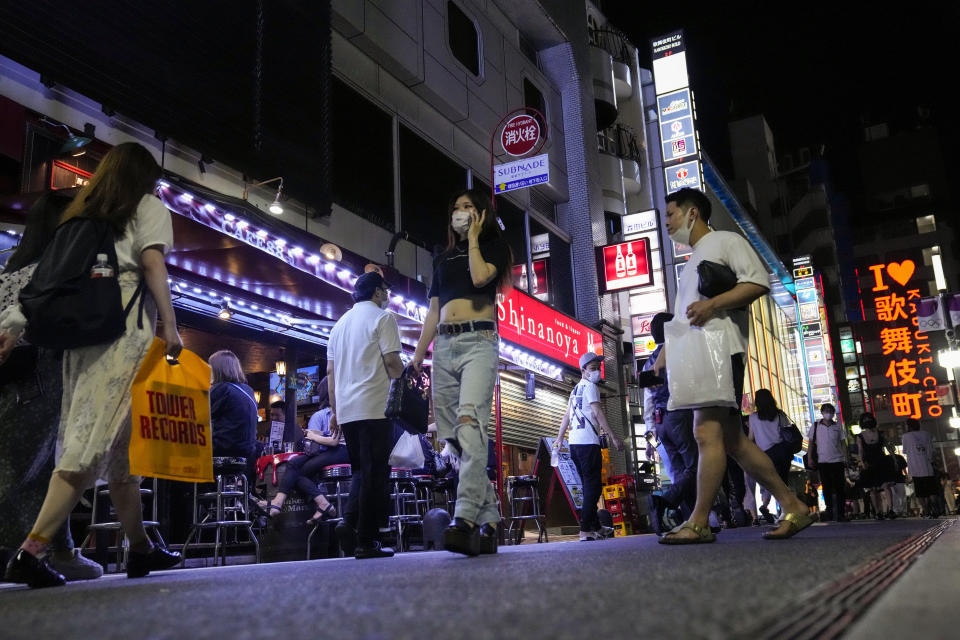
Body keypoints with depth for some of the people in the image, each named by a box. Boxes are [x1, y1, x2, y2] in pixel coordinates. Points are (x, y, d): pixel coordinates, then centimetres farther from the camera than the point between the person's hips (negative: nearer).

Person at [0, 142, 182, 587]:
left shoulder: (82, 213, 23)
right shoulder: (149, 206, 9)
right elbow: (151, 263, -6)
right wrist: (170, 326, -10)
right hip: (125, 326, -7)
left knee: (119, 444, 10)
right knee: (99, 438, -11)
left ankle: (141, 549, 16)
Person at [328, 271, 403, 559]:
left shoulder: (340, 323, 20)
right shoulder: (382, 317, -1)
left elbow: (331, 371, 18)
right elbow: (392, 362, -11)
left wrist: (334, 410, 20)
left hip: (346, 410, 7)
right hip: (374, 407, -7)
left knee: (360, 470, 17)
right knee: (375, 473, -3)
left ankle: (349, 522, -2)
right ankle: (366, 541, -2)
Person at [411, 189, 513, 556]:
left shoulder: (494, 246, 12)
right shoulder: (443, 258, 26)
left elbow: (481, 277, -12)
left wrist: (474, 238, 3)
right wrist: (417, 357, 14)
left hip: (478, 341, -6)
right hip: (444, 346, 6)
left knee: (469, 421, -26)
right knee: (453, 436, -2)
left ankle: (466, 518, -35)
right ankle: (488, 520, 3)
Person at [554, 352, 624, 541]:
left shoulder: (576, 389, 21)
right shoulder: (589, 386, -5)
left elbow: (566, 416, 23)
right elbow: (598, 413, -13)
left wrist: (559, 438, 27)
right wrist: (613, 437, -15)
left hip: (575, 443, 9)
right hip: (588, 442, -9)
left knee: (588, 485, 14)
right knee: (593, 485, -9)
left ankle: (595, 527, 21)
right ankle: (585, 530, -13)